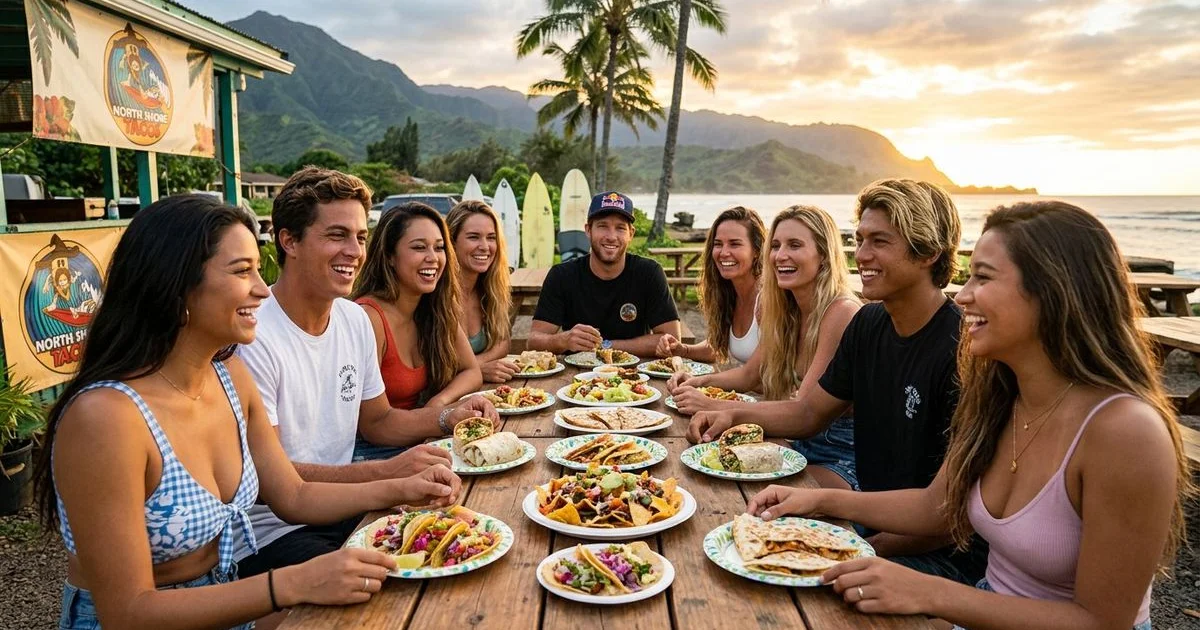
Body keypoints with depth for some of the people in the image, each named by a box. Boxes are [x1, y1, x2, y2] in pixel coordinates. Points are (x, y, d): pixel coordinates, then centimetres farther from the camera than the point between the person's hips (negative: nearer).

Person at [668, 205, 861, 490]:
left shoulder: (842, 313, -21)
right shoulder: (786, 312, 4)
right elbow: (750, 374, 16)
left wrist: (713, 406, -25)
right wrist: (700, 381, -3)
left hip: (843, 459, -7)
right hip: (803, 444, 7)